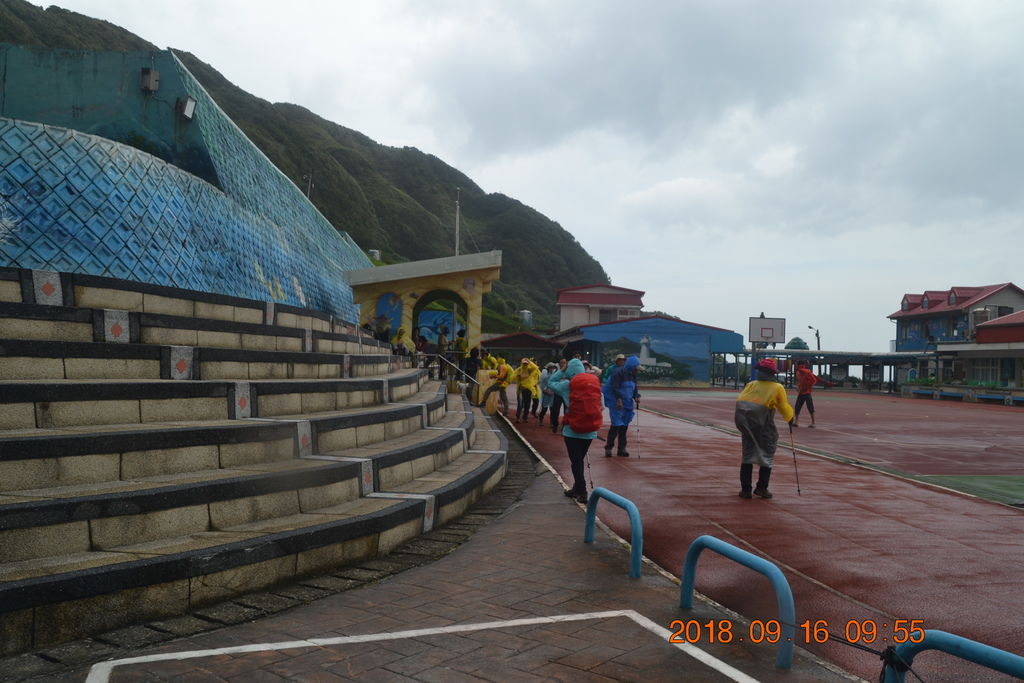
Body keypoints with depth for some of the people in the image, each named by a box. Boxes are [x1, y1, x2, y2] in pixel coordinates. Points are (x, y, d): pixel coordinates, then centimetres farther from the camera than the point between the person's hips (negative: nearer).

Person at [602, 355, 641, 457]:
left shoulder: (632, 375, 11)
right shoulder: (619, 373, -13)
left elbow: (634, 389, 15)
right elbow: (615, 387, -20)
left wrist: (636, 397, -5)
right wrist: (619, 400, -28)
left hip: (626, 403, 8)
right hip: (616, 402, -7)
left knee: (624, 425, 7)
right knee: (616, 425, -12)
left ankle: (621, 449, 14)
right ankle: (608, 447, -1)